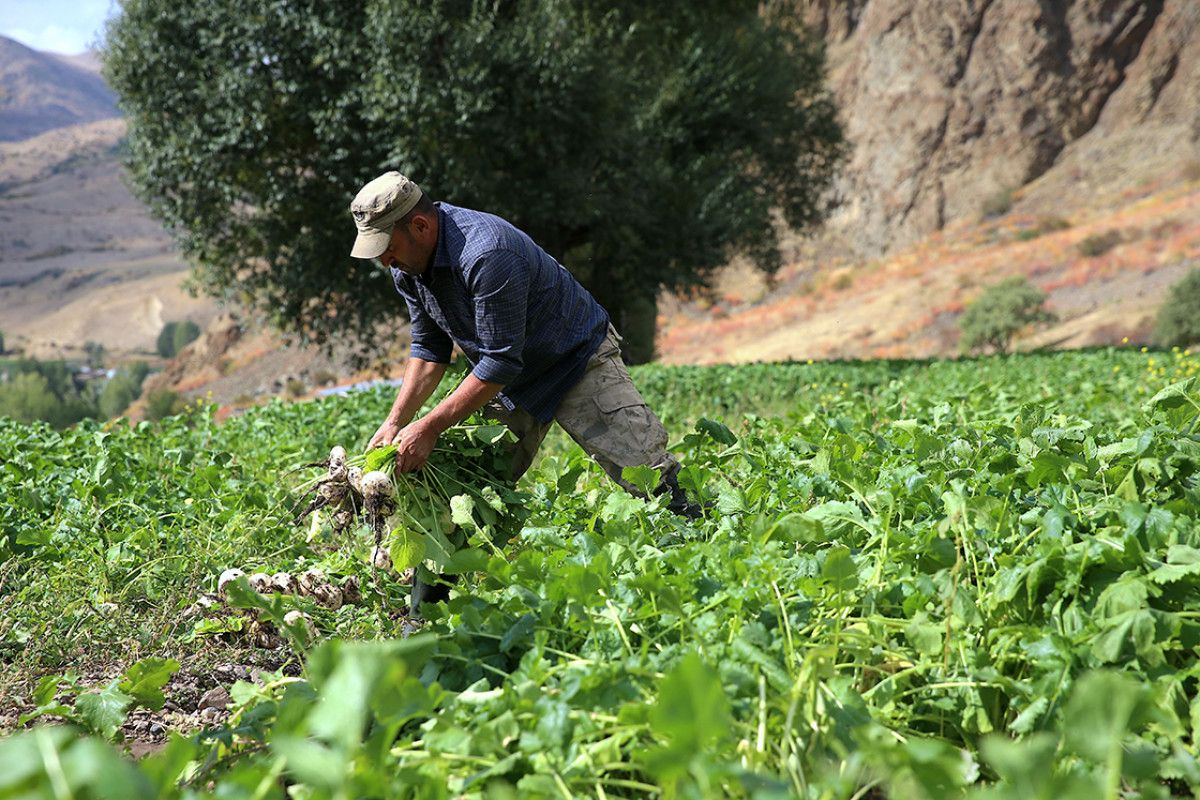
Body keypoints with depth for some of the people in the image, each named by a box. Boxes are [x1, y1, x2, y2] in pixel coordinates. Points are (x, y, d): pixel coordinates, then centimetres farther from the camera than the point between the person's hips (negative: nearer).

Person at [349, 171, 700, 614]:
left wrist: (430, 427, -30)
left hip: (579, 362, -7)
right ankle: (425, 613, 6)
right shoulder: (408, 265, -7)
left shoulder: (486, 253, -34)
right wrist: (396, 422, -6)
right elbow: (429, 348, 5)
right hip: (508, 380, 7)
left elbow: (499, 363, -32)